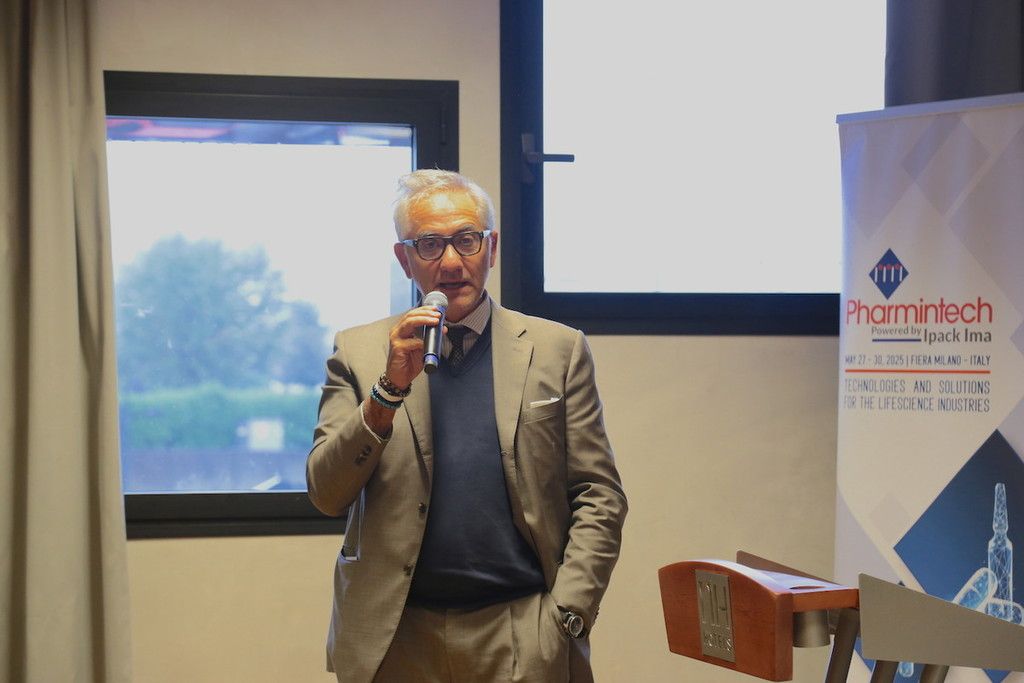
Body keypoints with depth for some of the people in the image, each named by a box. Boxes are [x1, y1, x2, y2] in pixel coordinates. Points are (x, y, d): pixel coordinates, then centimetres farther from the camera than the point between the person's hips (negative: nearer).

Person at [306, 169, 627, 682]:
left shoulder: (557, 349, 5)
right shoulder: (358, 352, 5)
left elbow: (599, 497, 4)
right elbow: (327, 496, -2)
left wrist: (566, 616, -6)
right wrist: (390, 388, -14)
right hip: (396, 639, 0)